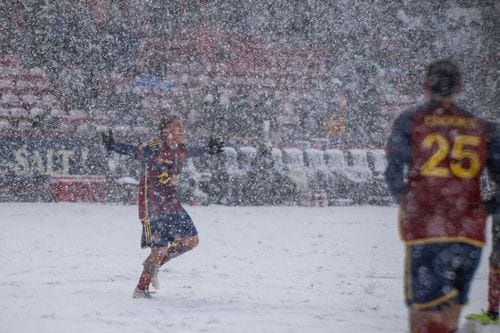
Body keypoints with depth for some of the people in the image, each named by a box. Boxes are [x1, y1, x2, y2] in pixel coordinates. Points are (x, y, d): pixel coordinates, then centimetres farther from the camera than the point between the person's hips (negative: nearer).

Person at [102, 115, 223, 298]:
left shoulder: (181, 150, 8)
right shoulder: (154, 148, -15)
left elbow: (192, 151, 29)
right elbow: (133, 151, -24)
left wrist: (209, 149, 45)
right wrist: (113, 146, -42)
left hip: (171, 203, 8)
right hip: (152, 204, -8)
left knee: (191, 240, 5)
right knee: (160, 247, -9)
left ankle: (154, 264, 23)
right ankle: (141, 289, 7)